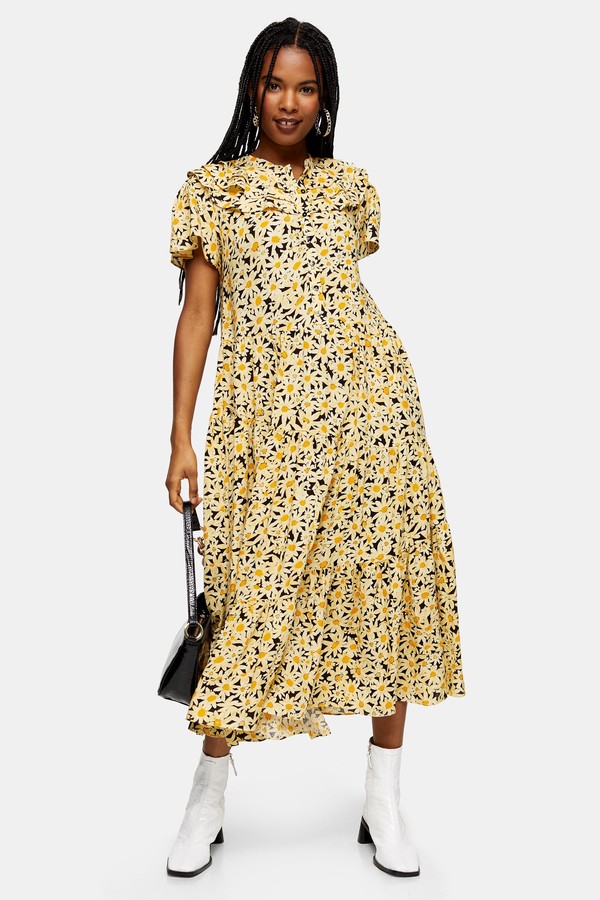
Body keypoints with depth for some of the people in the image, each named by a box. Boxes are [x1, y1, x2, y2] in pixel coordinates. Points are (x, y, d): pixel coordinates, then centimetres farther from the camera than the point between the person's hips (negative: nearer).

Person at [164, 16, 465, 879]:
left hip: (369, 401, 3)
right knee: (256, 586, -4)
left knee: (386, 580, 1)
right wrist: (181, 436, -2)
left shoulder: (351, 185, 15)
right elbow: (197, 313, 3)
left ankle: (384, 800, 15)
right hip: (264, 412, -3)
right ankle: (208, 796, 15)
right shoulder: (212, 188, 8)